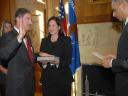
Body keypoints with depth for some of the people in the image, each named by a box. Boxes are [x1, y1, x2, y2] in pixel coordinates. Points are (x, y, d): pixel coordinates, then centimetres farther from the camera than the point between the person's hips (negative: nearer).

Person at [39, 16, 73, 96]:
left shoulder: (66, 40, 0)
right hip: (47, 78, 3)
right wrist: (43, 62, -13)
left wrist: (58, 62, -25)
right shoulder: (44, 41, 10)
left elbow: (68, 60, -8)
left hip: (62, 78, -2)